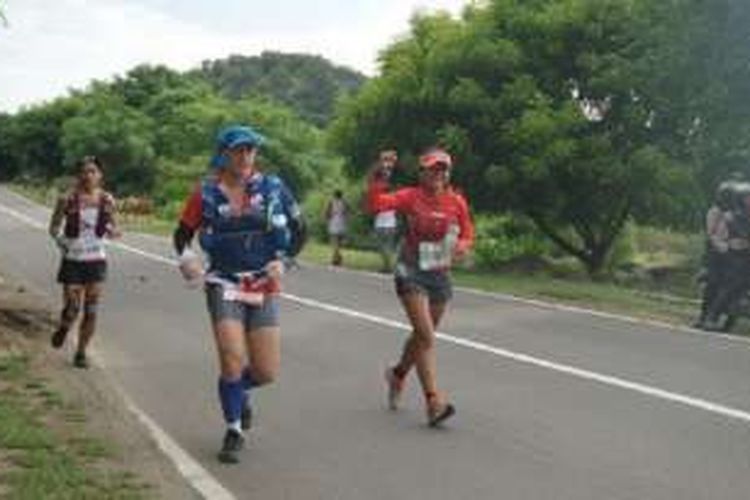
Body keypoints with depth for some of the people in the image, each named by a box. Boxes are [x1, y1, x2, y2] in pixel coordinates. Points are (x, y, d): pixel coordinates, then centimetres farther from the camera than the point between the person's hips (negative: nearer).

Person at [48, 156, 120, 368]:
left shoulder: (107, 200, -1)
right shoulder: (68, 199, -8)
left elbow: (111, 229, 9)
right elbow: (54, 227, 3)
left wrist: (113, 231, -13)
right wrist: (62, 243, -13)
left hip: (96, 260, 2)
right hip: (73, 260, -2)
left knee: (91, 311, 3)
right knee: (72, 308, -5)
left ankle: (81, 351, 19)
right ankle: (63, 328, 30)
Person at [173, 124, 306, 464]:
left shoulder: (272, 188, -1)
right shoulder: (206, 193, -2)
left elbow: (299, 230, 7)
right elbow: (183, 234, 8)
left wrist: (282, 260, -6)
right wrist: (186, 258, -11)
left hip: (264, 287, 1)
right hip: (224, 285, -1)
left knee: (266, 372, -1)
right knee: (233, 359, -15)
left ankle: (237, 390, 36)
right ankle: (234, 431, 8)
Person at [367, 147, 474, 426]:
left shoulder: (456, 202, 1)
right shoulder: (411, 197, -9)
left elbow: (468, 233, 10)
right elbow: (376, 204, -21)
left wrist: (463, 245, -10)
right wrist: (378, 179, -29)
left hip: (440, 275, 5)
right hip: (411, 274, -5)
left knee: (422, 335, 18)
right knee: (426, 336, -15)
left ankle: (398, 374, 45)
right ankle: (433, 400, -14)